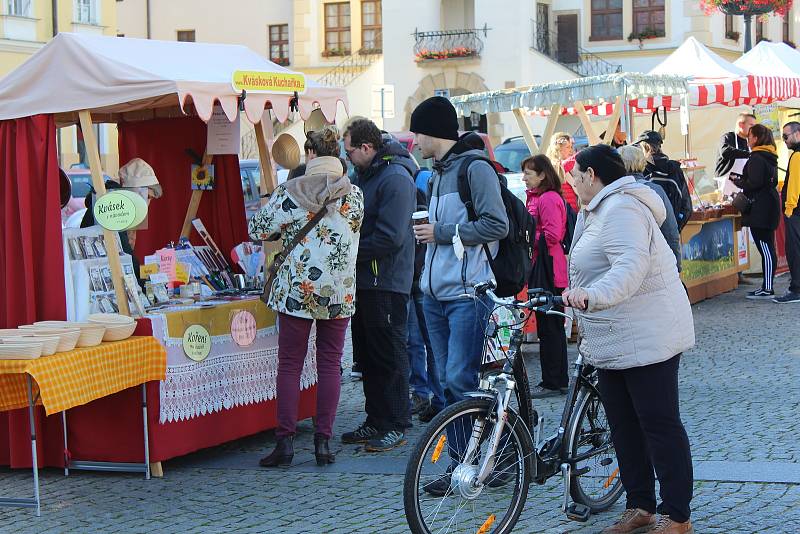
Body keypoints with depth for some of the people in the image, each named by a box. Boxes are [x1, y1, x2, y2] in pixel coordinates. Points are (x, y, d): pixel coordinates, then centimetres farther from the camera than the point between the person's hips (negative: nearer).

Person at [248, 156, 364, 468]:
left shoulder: (288, 194, 3)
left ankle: (285, 441, 0)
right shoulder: (354, 196, 7)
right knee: (329, 364, 7)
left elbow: (257, 231, 5)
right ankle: (323, 441, 5)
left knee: (290, 364, 3)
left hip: (296, 290, -1)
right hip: (340, 293, 1)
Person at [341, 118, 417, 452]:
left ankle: (396, 426, 6)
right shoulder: (363, 176, 14)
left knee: (388, 357, -2)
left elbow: (389, 237, -22)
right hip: (363, 281, 10)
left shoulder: (395, 178, -16)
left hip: (386, 284, -9)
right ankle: (376, 422, 22)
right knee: (367, 356, 14)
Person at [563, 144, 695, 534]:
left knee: (660, 425, -5)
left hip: (646, 338, -11)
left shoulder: (621, 209, -18)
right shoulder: (599, 211, 18)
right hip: (614, 341, 11)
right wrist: (582, 313, 22)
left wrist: (591, 296, -47)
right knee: (624, 426, 13)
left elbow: (630, 266, -33)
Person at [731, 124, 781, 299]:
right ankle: (767, 287, 15)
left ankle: (767, 289, -9)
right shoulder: (770, 157, 16)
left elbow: (754, 183, -21)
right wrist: (741, 179, 13)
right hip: (770, 206, 10)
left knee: (765, 248, -9)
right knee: (768, 248, 11)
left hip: (759, 209, -10)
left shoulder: (756, 158, -14)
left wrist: (737, 181, -4)